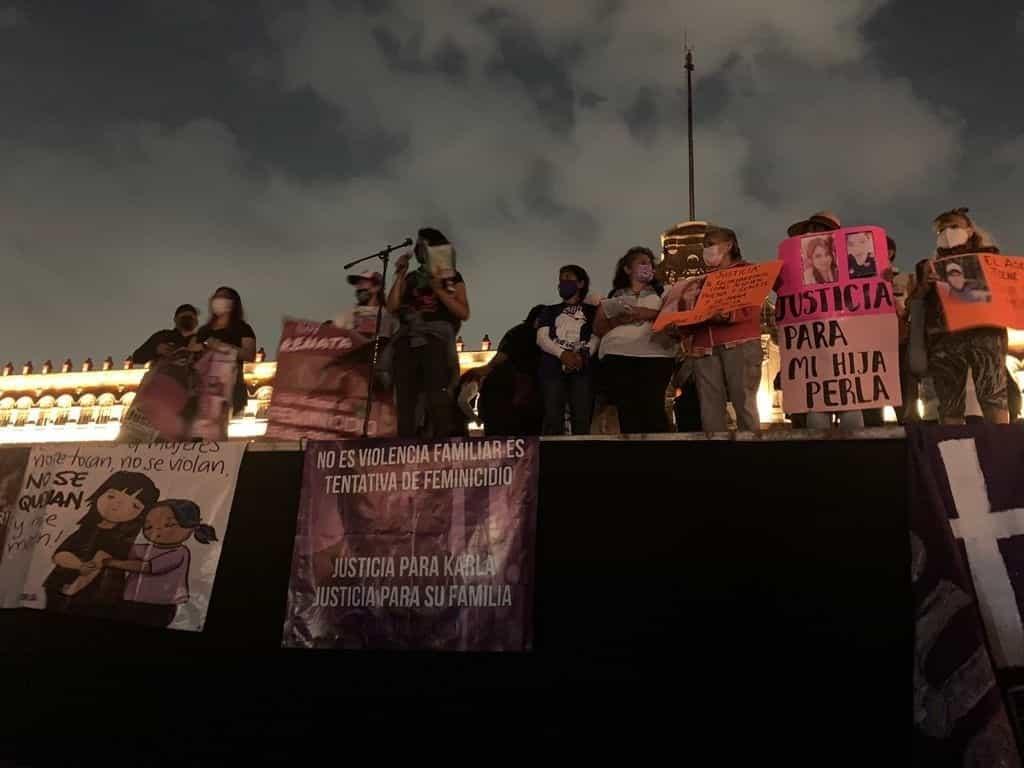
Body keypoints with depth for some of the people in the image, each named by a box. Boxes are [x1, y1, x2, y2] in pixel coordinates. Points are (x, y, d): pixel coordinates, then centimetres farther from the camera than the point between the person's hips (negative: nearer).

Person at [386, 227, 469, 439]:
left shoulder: (452, 278, 15)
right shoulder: (412, 278, 23)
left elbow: (464, 313, 4)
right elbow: (392, 307, 11)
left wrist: (439, 291, -4)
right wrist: (400, 275, 9)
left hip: (436, 341, -3)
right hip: (407, 342, 4)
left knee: (438, 400, -16)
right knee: (406, 401, -2)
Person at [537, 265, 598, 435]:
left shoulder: (592, 310, 21)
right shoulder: (550, 311, 24)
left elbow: (596, 338, 6)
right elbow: (541, 338, 8)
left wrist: (583, 355, -17)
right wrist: (563, 354, -12)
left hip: (583, 368, -1)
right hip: (553, 368, 1)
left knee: (582, 419, -10)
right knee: (552, 419, -9)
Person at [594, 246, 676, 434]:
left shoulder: (662, 292, 19)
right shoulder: (612, 298, 20)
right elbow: (598, 329, 14)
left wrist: (651, 314, -7)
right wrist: (619, 320, -3)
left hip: (655, 356, -1)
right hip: (617, 357, 1)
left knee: (653, 408, -16)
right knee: (627, 410, -7)